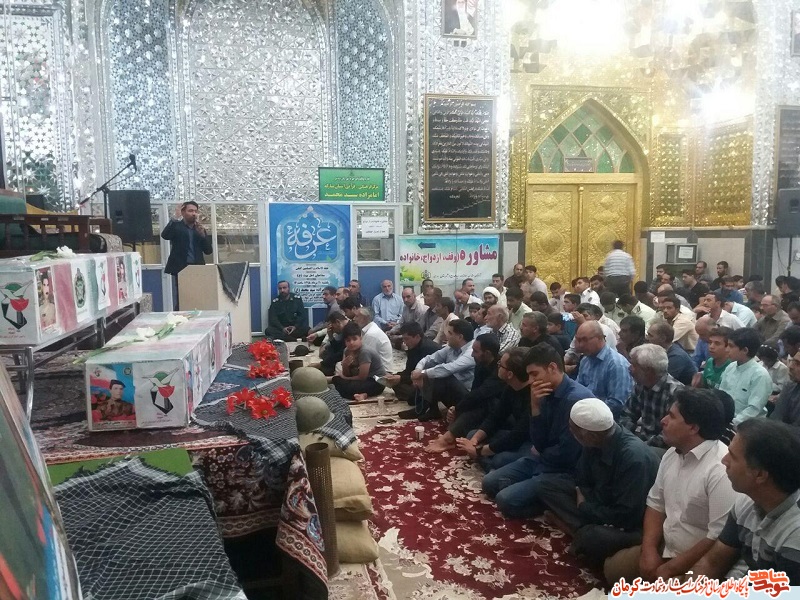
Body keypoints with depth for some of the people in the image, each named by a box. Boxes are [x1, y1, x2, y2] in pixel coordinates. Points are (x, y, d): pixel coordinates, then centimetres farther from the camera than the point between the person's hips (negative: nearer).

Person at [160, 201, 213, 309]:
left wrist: (203, 235, -6)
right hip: (180, 269, -3)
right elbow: (165, 235, -17)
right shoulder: (176, 226, 4)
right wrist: (175, 218, -22)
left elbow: (208, 251, 9)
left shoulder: (200, 229, 15)